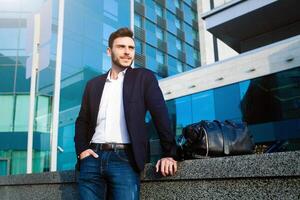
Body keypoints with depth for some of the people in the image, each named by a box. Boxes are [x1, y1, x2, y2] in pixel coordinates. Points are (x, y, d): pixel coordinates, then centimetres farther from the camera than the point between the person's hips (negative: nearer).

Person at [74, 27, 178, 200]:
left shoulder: (143, 77, 7)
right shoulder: (94, 84, 17)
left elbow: (160, 115, -1)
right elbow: (82, 121, 19)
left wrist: (169, 153, -10)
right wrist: (81, 149, 2)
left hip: (125, 158, -3)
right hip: (93, 158, 4)